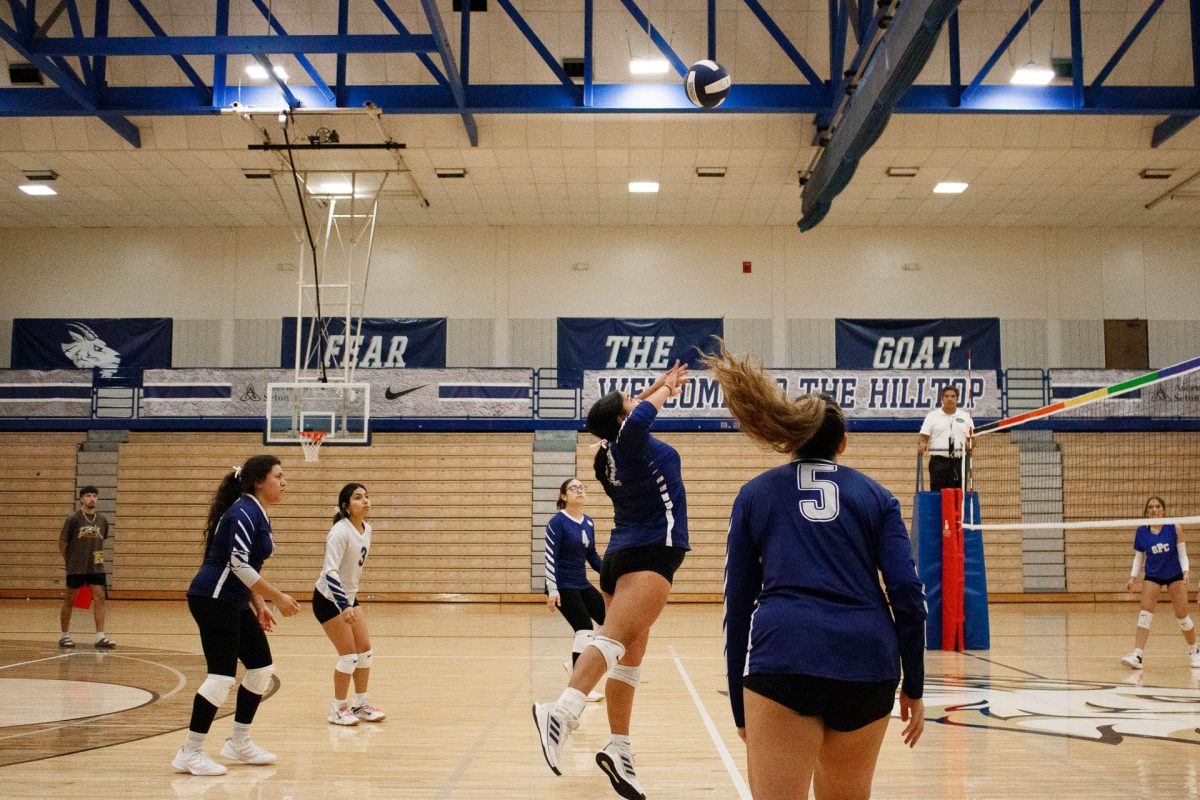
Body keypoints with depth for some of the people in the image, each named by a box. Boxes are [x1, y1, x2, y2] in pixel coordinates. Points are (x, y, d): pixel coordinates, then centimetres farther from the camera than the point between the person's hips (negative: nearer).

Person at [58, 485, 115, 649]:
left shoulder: (102, 520, 4)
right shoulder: (73, 519, -8)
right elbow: (62, 542, -1)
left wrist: (97, 558, 11)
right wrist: (69, 561, 5)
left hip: (96, 567, 3)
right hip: (76, 568, -3)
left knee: (99, 598, -5)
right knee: (69, 600, 5)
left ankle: (100, 637, -5)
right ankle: (64, 635, 18)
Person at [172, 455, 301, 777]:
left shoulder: (259, 514, 14)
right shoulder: (244, 511, -16)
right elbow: (238, 564, -24)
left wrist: (259, 605, 17)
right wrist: (277, 597, -20)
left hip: (234, 603, 10)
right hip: (213, 599, -10)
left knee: (262, 666, 10)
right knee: (222, 675, -10)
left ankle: (239, 743, 20)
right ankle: (190, 753, -1)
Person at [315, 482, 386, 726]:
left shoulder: (366, 529, 0)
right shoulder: (340, 532, -24)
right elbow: (330, 572, -32)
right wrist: (344, 606, -41)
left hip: (349, 597, 8)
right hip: (329, 599, -8)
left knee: (365, 651, 7)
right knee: (349, 655, -7)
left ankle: (361, 705, 20)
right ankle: (338, 709, 9)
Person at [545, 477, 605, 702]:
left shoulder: (589, 523, 8)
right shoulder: (557, 522, -12)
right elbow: (550, 557, -16)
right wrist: (552, 590, -21)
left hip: (582, 584, 8)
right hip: (562, 586, -8)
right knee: (585, 629, -14)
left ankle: (575, 663, 21)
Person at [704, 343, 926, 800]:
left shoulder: (755, 494, 16)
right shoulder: (875, 496, 18)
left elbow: (737, 604, 12)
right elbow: (907, 592, 5)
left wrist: (740, 706, 15)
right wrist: (913, 687, 11)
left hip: (783, 657, -2)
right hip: (868, 663, 3)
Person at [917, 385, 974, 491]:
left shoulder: (966, 416, 14)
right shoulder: (932, 416, 7)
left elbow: (971, 439, 13)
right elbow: (923, 436, 2)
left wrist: (970, 444, -10)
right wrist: (922, 444, -20)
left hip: (959, 462, 2)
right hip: (939, 462, -2)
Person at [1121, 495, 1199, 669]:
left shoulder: (1175, 528, -11)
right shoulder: (1141, 532, -7)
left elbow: (1182, 553, -6)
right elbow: (1138, 557, 3)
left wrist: (1185, 572, -18)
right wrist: (1133, 577, -7)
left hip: (1175, 575, -1)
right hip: (1152, 576, 1)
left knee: (1182, 615, 3)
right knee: (1145, 613, -12)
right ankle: (1137, 656, -19)